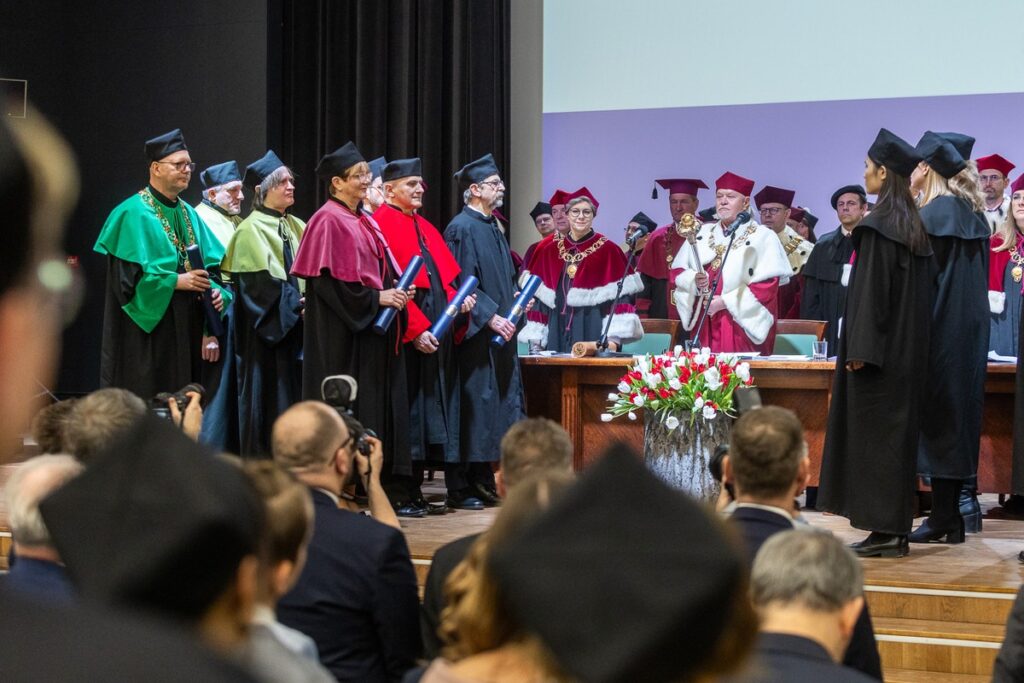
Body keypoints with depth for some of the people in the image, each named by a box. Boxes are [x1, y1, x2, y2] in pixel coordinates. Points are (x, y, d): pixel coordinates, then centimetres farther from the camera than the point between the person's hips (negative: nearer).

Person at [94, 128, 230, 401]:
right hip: (148, 332, -7)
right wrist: (176, 281, -19)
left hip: (187, 331, 7)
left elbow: (213, 265, 16)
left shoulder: (189, 215, 16)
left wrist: (216, 290, -5)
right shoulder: (134, 214, -8)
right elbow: (128, 274, -15)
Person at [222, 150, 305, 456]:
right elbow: (262, 281, -15)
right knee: (269, 398, -5)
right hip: (268, 328, -7)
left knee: (296, 396, 5)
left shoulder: (296, 227, 15)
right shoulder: (251, 229, -7)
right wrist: (298, 305, -17)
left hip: (296, 327, 7)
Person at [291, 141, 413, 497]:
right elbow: (328, 280, -18)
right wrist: (376, 298, -18)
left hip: (375, 329, 9)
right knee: (350, 409, -7)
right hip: (344, 334, -9)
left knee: (378, 407, 7)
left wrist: (398, 292, 1)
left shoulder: (365, 221, 17)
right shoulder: (328, 221, -10)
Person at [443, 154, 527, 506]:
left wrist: (515, 297, 8)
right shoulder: (462, 228, -11)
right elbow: (461, 283, -18)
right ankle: (467, 480, -4)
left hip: (497, 331, 10)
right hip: (475, 333, -10)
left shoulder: (491, 226, 17)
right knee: (475, 401, -8)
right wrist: (490, 316, -22)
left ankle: (481, 477, 13)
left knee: (499, 402, 9)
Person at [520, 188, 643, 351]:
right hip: (557, 335, 3)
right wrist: (536, 339, 3)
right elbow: (537, 296, 11)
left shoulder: (607, 250, -1)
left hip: (593, 332, -3)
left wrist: (614, 338, -18)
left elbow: (619, 297, -6)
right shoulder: (549, 250, 10)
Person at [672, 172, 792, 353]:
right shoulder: (702, 233, 14)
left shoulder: (763, 237, -1)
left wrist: (726, 301, -12)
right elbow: (679, 271, 13)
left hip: (742, 327, -4)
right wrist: (694, 281, -10)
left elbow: (768, 284, -8)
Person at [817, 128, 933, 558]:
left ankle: (884, 531, -4)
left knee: (874, 431, -4)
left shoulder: (877, 226, -14)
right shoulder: (916, 226, 10)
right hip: (910, 350, 8)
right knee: (900, 430, 10)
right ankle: (897, 530, 13)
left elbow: (870, 291, -18)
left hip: (879, 348, -8)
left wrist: (859, 350, -17)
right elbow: (921, 292, 14)